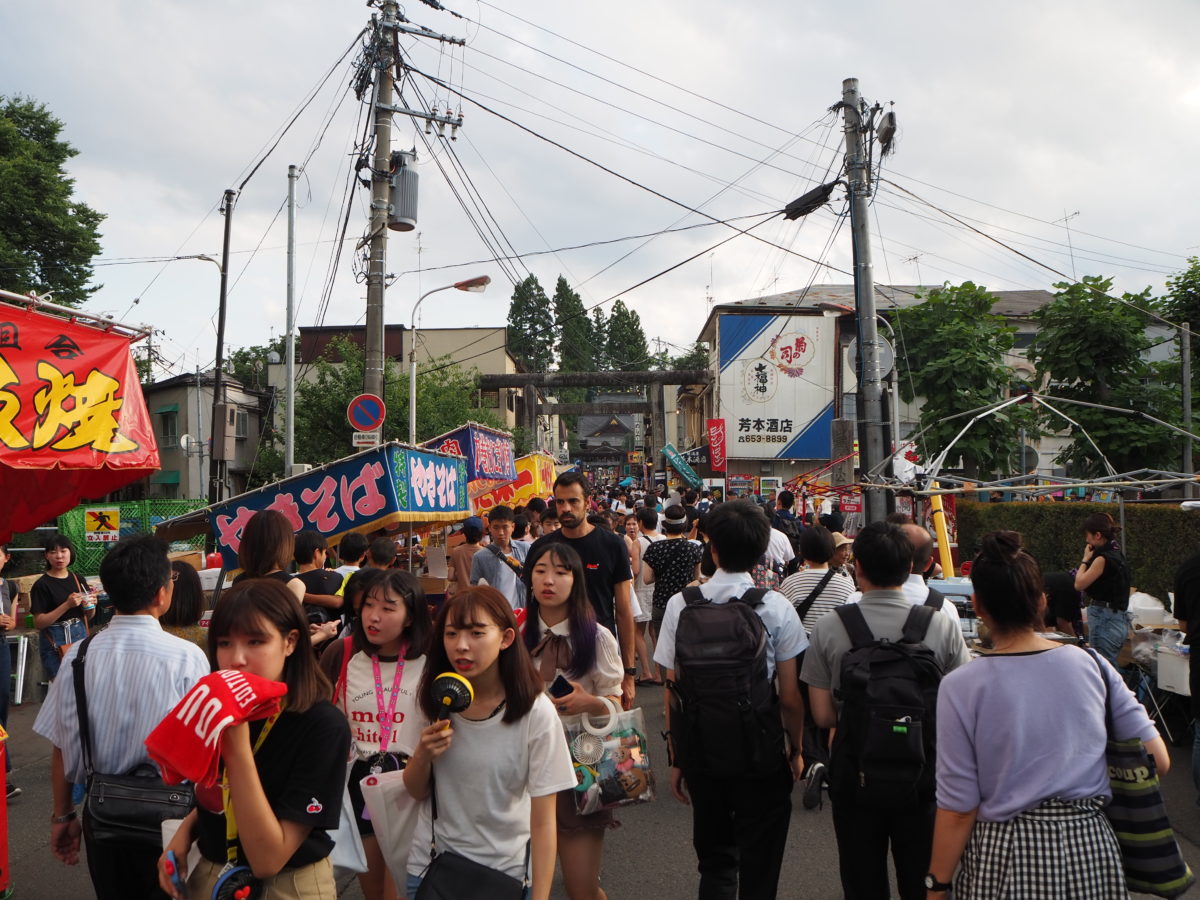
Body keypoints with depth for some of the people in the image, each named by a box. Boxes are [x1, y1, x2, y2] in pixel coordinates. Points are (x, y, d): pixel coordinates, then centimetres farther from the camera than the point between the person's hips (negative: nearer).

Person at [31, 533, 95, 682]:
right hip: (55, 642, -4)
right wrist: (67, 605, -21)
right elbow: (38, 623, -12)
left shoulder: (79, 580, 6)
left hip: (80, 636, 4)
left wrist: (91, 606, -7)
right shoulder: (42, 585, -7)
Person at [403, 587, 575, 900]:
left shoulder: (536, 712, -21)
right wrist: (423, 755, -17)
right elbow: (417, 792, 2)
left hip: (505, 871, -3)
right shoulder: (435, 700, -7)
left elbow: (543, 823, -15)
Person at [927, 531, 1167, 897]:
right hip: (1091, 847, 3)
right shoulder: (1092, 664, -5)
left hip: (1004, 857, -3)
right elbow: (1158, 760, 1)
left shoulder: (961, 687, -15)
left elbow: (958, 809, -13)